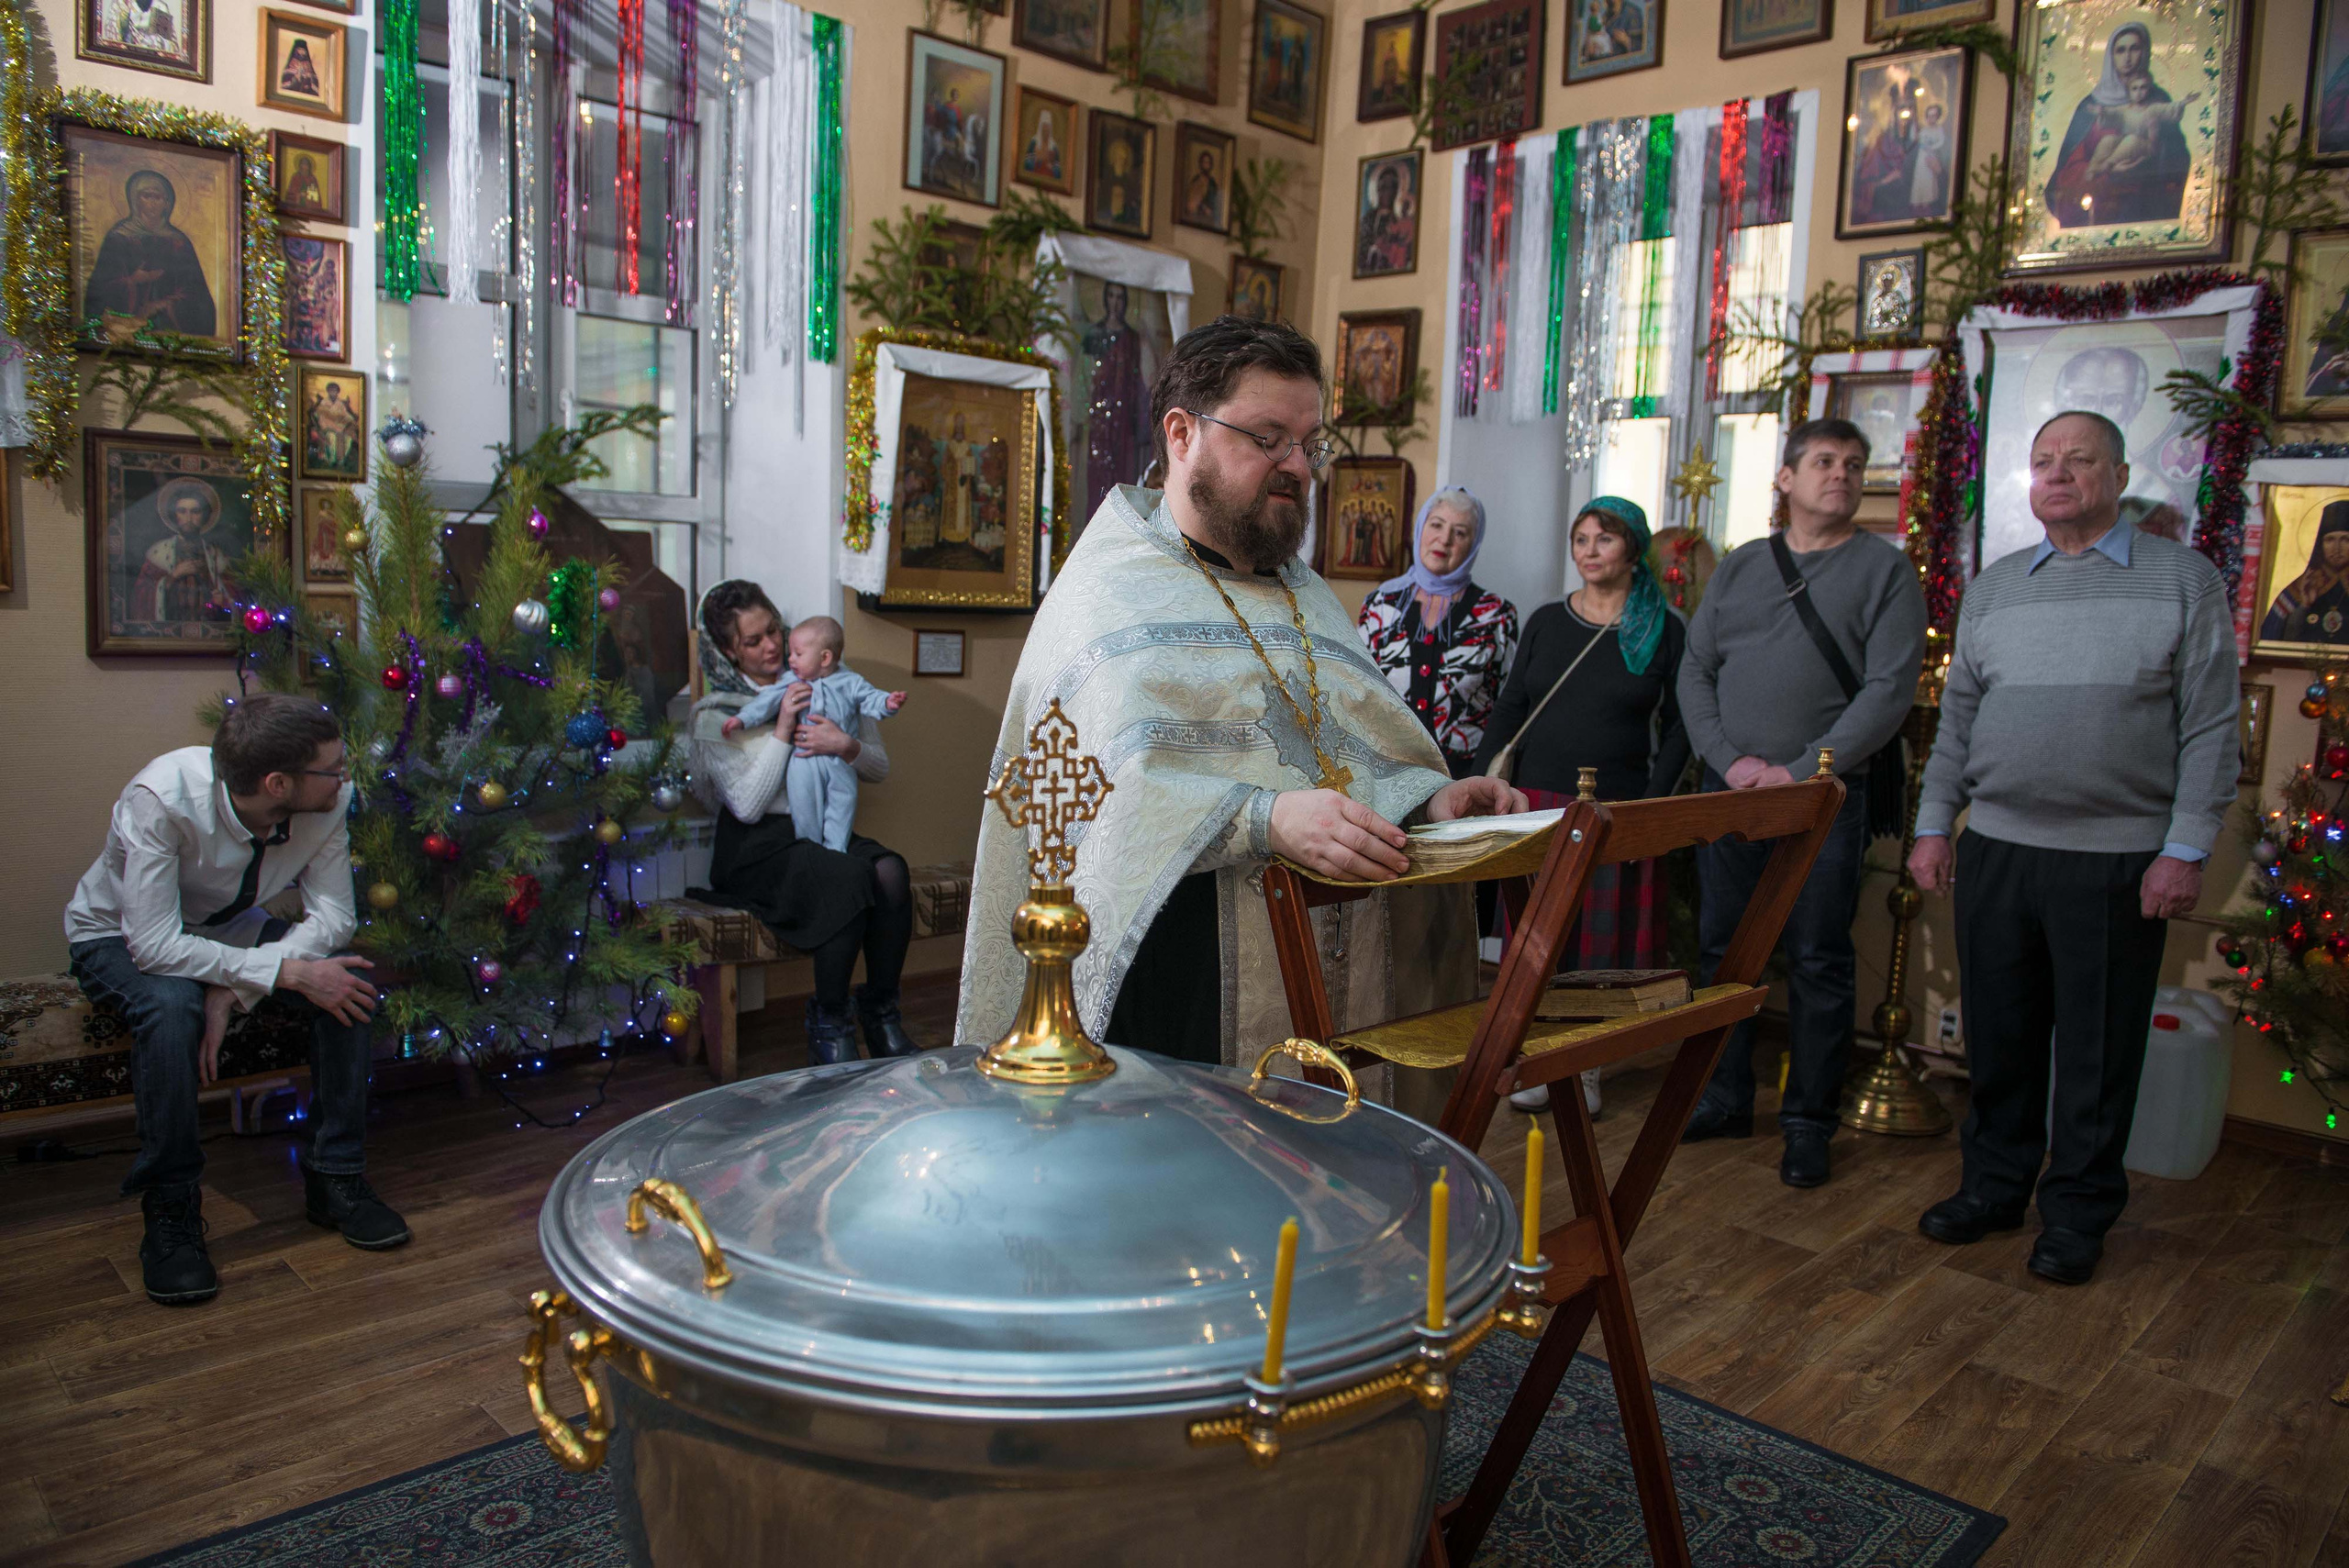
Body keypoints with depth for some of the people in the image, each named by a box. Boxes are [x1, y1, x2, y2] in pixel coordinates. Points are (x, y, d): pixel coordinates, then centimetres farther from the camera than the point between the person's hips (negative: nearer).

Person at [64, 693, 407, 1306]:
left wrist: (236, 987, -32)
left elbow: (334, 915, -20)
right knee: (171, 1005, -37)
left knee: (347, 979, -23)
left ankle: (334, 1178, -8)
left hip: (228, 929, 4)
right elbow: (154, 944, -37)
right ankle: (170, 1211, -18)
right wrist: (287, 971, -41)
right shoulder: (161, 797, -37)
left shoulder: (328, 799, -24)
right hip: (118, 937, -4)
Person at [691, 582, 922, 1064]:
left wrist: (846, 746, -12)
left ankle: (881, 1013, -14)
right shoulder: (715, 714, 0)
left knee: (891, 871, -29)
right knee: (851, 876, -33)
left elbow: (880, 768, 10)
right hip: (757, 848, -4)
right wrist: (782, 732, -15)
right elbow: (747, 805, -11)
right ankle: (828, 1023, -18)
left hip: (825, 832, 4)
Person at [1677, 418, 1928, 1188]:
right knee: (1721, 949, 10)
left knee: (1818, 964, 2)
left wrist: (1800, 771, -14)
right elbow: (1695, 671, 8)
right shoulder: (1739, 567, 12)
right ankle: (1724, 1099, 24)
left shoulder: (1885, 568, 1)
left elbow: (1889, 689, -9)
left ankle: (1808, 1122, 13)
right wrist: (1731, 760, -6)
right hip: (1728, 792, 4)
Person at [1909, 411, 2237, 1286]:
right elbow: (1957, 718, 14)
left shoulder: (2183, 581, 1)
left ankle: (2078, 1212, 20)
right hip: (1996, 848, 4)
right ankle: (1995, 1182, 27)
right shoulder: (1995, 587, 12)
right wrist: (1934, 825, 8)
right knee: (1998, 1034, 12)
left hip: (2117, 859, -3)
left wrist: (2187, 851, -9)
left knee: (2097, 1049, 5)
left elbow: (2211, 731, -3)